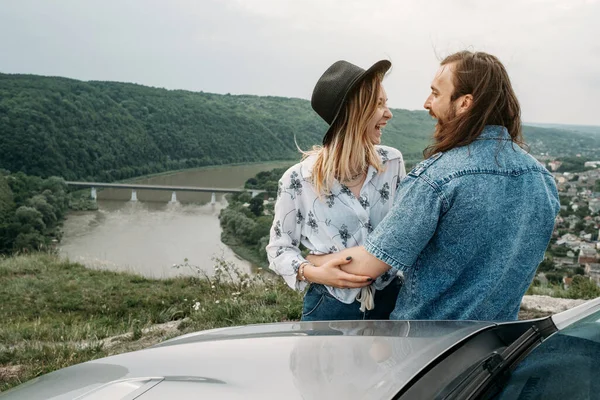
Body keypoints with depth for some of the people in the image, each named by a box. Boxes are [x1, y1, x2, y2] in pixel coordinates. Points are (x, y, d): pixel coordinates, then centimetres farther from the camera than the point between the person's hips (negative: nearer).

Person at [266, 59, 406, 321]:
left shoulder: (393, 162, -5)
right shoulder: (298, 180, -14)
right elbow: (279, 247, -3)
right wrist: (313, 273, -20)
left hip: (389, 300, 3)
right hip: (330, 308, -3)